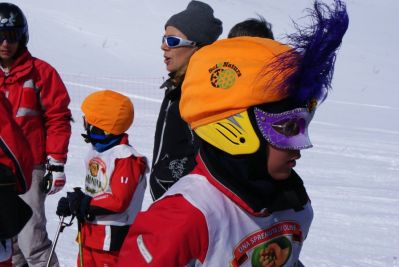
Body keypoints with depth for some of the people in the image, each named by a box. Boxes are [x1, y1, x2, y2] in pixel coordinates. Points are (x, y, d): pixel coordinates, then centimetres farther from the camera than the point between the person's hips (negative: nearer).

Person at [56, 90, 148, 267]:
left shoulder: (125, 158, -21)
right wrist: (74, 201, -2)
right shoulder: (96, 150, 9)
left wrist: (85, 204, -20)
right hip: (89, 230, 9)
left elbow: (119, 200, -25)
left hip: (112, 238, -9)